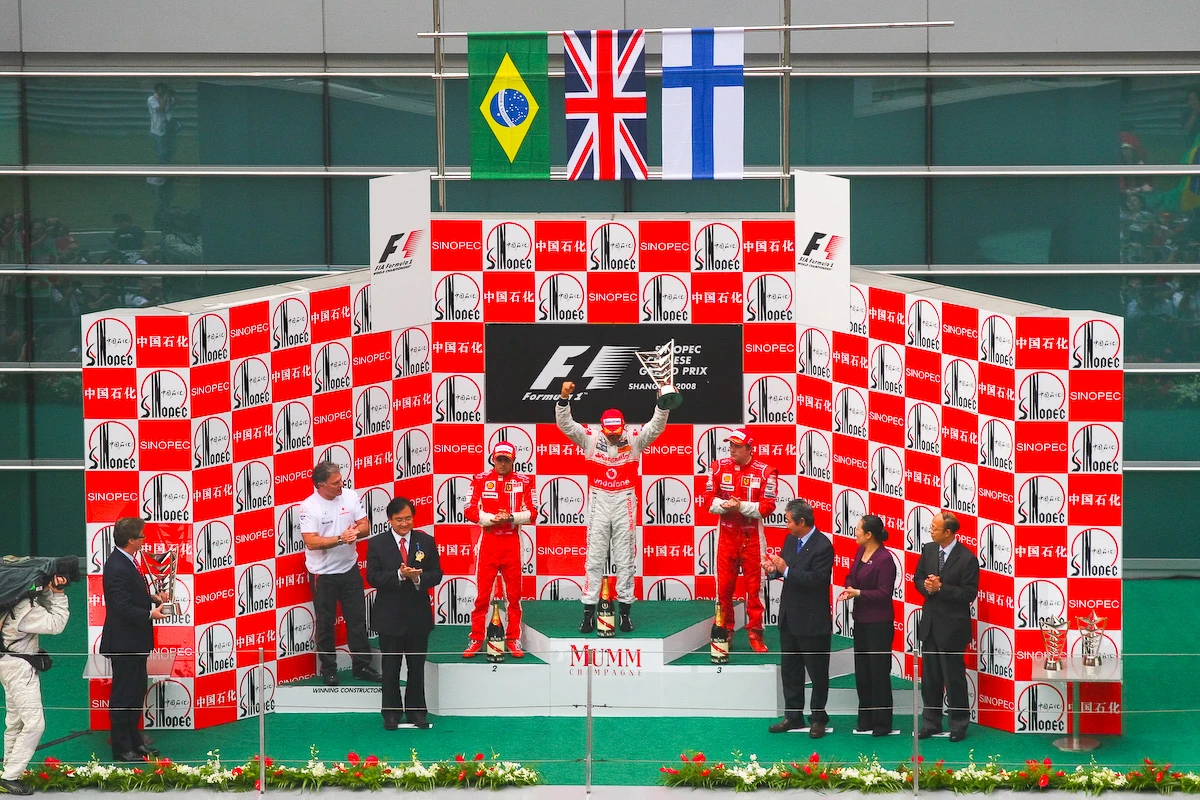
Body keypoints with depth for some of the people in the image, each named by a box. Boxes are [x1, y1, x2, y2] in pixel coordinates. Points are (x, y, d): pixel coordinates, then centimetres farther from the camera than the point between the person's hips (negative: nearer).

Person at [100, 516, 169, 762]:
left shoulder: (125, 562, 9)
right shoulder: (117, 568, -23)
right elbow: (123, 607, -26)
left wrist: (152, 598, 6)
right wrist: (150, 614, -22)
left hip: (134, 642, 11)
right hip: (124, 643, -11)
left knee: (136, 692, 18)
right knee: (123, 696, -1)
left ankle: (134, 741, 28)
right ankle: (122, 749, 6)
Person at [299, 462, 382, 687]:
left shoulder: (350, 496, -2)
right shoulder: (308, 507, -16)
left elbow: (365, 526, 1)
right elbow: (311, 542, -22)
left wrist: (355, 531, -22)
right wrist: (341, 538, -29)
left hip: (349, 569, 4)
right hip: (323, 574, -4)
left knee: (357, 619, 8)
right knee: (325, 624, 8)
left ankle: (362, 665, 19)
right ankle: (328, 670, 20)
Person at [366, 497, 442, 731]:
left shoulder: (426, 542, 2)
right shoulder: (377, 544, -3)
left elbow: (436, 575, -1)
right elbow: (373, 577, -11)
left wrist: (418, 578, -21)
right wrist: (399, 574, -24)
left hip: (419, 615, 2)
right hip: (390, 616, -1)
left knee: (417, 666, 11)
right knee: (390, 667, 8)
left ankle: (416, 711, 22)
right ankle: (392, 712, 18)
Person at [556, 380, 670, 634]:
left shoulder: (634, 440, -1)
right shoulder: (591, 439, -1)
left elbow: (656, 427, -10)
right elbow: (565, 424, -8)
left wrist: (662, 403, -27)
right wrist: (564, 398, -23)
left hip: (624, 503, 0)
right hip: (598, 501, 0)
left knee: (626, 560, 4)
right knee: (594, 558, 1)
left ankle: (625, 610, 11)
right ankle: (589, 611, 3)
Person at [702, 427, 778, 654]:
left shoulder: (765, 473, -7)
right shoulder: (719, 468, 2)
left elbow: (767, 507, -10)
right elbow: (709, 499, 3)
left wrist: (741, 506, -21)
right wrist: (724, 505, -16)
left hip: (752, 537, -2)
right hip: (726, 534, 2)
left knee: (754, 586, 1)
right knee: (724, 585, 5)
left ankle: (755, 633, 9)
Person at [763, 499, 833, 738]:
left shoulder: (822, 546, -18)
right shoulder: (790, 539, 7)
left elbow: (817, 579, -25)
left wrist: (786, 570, -26)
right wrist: (774, 569, -6)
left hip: (813, 621, -8)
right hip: (790, 617, 8)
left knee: (817, 672, 5)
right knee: (789, 670, 14)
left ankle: (818, 718, 17)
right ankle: (793, 716, 24)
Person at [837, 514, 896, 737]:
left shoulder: (884, 559, -18)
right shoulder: (861, 551, 6)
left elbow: (884, 593, -19)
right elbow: (851, 576, 16)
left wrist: (858, 593, -20)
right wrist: (849, 589, -5)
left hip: (879, 622, -9)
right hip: (861, 619, 9)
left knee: (879, 670, -2)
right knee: (861, 669, 14)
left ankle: (882, 723, 7)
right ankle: (866, 718, 24)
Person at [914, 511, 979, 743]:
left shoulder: (967, 558, -15)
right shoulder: (928, 550, 4)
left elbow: (969, 593, -16)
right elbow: (918, 578, 12)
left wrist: (940, 588, -22)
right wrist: (926, 586, -11)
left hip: (952, 626, -6)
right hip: (930, 623, 6)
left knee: (954, 676, 2)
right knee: (930, 677, 13)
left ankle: (959, 724, 14)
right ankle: (931, 722, 24)